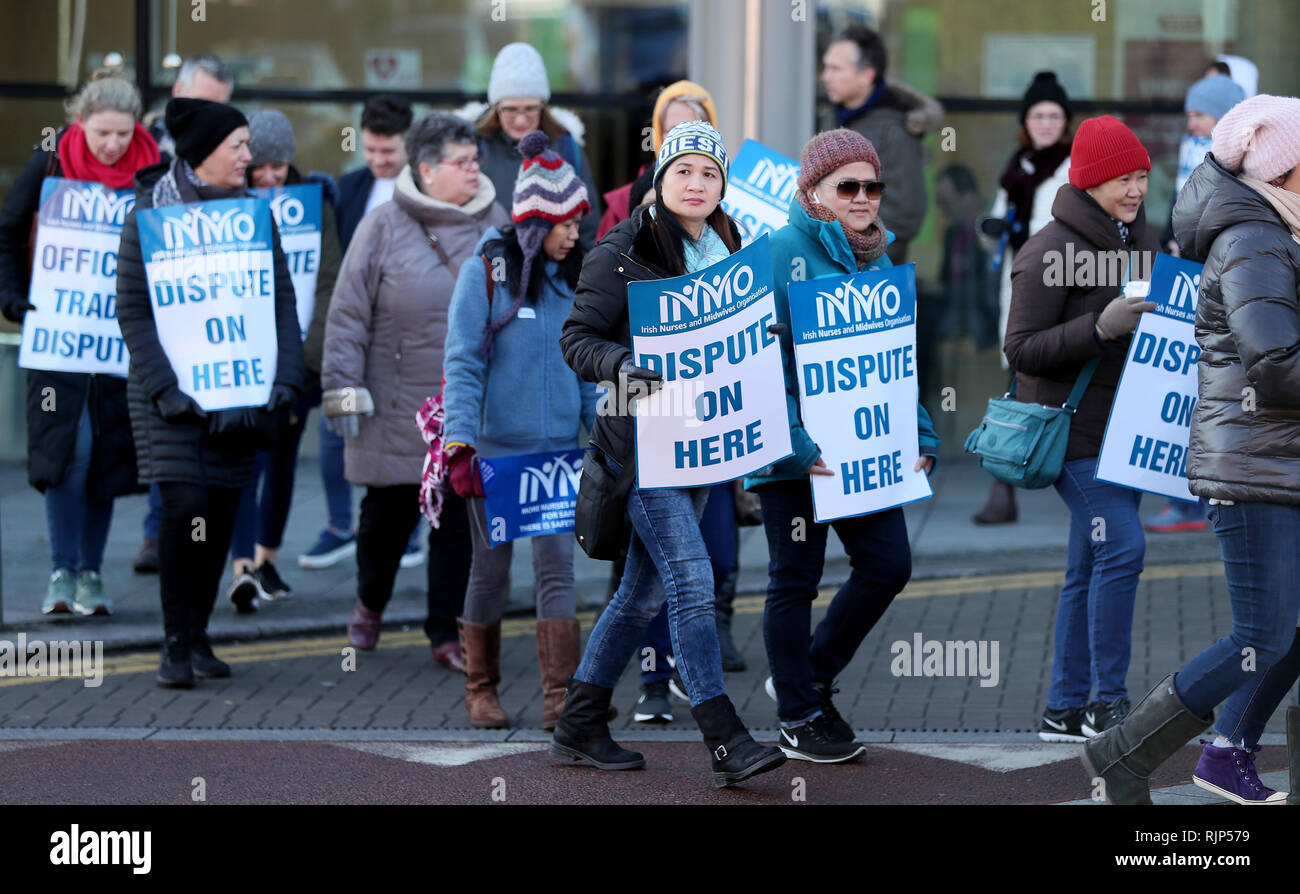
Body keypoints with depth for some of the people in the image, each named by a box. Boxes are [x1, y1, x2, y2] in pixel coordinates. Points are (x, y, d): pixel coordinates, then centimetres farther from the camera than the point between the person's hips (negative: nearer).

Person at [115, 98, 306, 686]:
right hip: (171, 389, -4)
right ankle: (175, 644, -3)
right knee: (186, 508, -12)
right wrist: (165, 388, -16)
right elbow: (132, 311, -6)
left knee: (221, 515, 4)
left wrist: (284, 379, -5)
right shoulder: (149, 212, -4)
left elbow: (283, 301, 8)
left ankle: (199, 636, 16)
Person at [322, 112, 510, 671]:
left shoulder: (496, 226, 6)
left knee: (461, 521, 3)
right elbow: (348, 313, -4)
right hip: (398, 409, -3)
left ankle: (447, 634, 12)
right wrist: (343, 389, -9)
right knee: (388, 513, 8)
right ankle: (370, 603, 36)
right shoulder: (383, 227, -5)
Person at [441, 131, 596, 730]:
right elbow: (463, 362, -10)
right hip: (495, 448, -3)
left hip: (558, 448, 3)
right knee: (491, 568, 7)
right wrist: (459, 438, -19)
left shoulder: (573, 278, 7)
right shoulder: (485, 271, -7)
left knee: (556, 565, -5)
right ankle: (481, 691, 21)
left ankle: (560, 698, -8)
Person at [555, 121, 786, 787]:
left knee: (646, 590, 11)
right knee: (691, 580, -14)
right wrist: (621, 367, -26)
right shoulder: (623, 253, -6)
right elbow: (576, 338, -7)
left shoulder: (729, 252, 12)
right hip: (642, 435, -7)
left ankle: (579, 727, 22)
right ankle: (725, 742, -15)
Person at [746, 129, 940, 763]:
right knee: (796, 580, 4)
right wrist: (792, 443, -23)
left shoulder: (876, 258, 11)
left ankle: (810, 679, 23)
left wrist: (919, 435, 8)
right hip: (796, 451, -7)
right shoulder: (781, 252, -11)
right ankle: (798, 718, 17)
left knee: (889, 564, 3)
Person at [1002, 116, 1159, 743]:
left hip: (1122, 423, 8)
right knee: (1122, 546, -17)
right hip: (1073, 427, -8)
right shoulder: (1050, 254, -13)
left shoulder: (1140, 241, 12)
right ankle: (1107, 701, -9)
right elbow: (1021, 349, -16)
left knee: (1091, 568, 8)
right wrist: (1101, 328, -26)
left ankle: (1065, 710, 13)